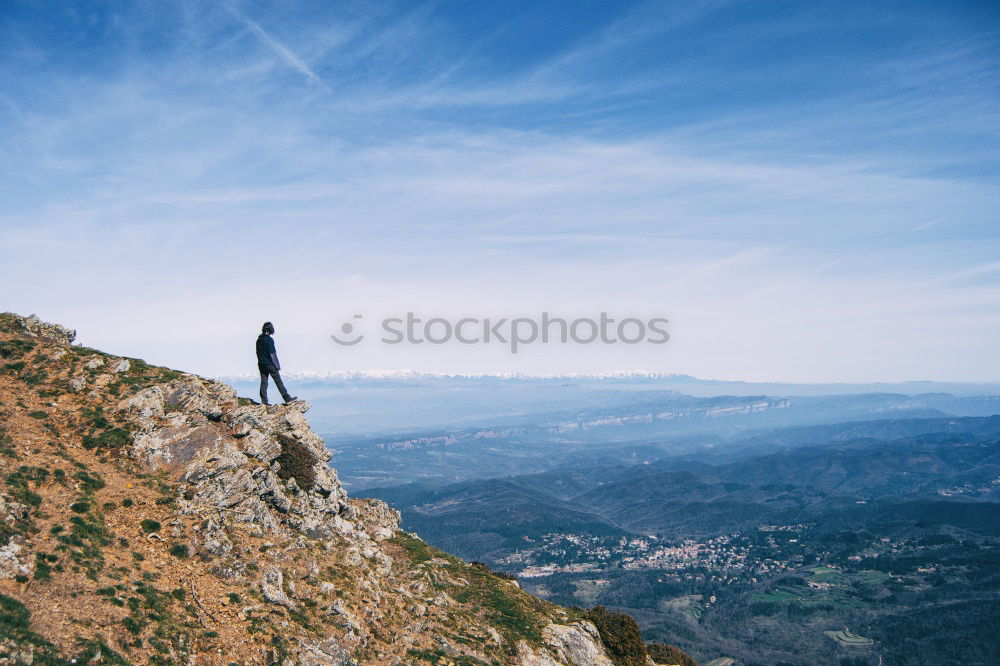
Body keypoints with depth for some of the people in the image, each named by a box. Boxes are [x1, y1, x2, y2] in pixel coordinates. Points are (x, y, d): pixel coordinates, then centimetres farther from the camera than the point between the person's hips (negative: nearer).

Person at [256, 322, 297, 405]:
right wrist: (277, 365, -12)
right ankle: (287, 398, 2)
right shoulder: (269, 340, -15)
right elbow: (272, 354, -17)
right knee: (278, 381, -1)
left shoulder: (259, 340, 8)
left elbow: (258, 353, 15)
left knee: (263, 382, 8)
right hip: (270, 364, -7)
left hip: (261, 365, 7)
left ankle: (263, 400, 7)